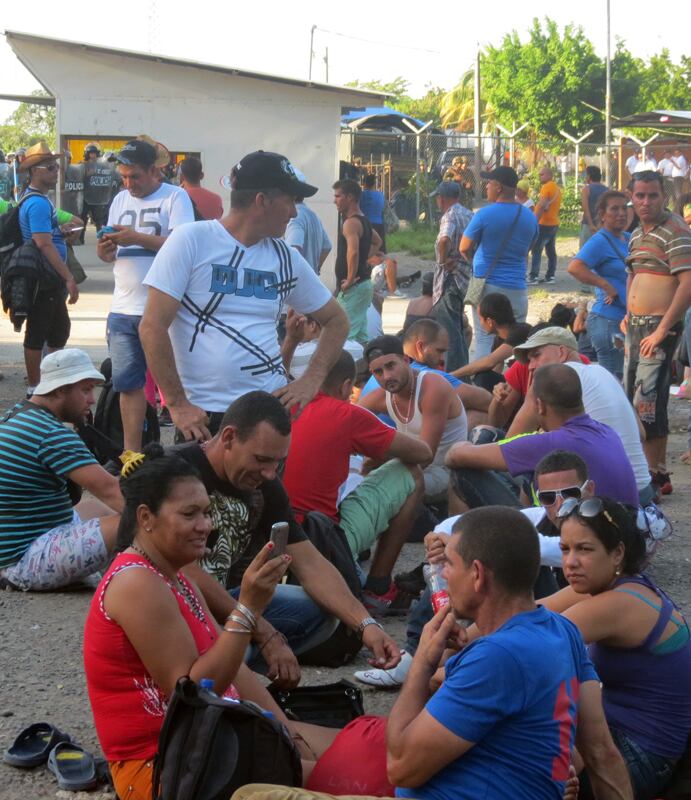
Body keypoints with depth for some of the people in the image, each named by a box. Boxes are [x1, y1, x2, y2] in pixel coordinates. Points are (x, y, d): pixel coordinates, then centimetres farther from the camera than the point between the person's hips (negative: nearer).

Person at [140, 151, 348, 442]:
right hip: (201, 416, -4)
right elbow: (153, 326, -9)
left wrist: (311, 380, 4)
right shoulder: (191, 240, -5)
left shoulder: (286, 258, 9)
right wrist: (178, 404, -12)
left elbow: (336, 320, 19)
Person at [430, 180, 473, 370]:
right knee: (456, 326, 20)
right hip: (467, 274, 9)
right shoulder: (469, 215, 11)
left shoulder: (449, 216, -16)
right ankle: (463, 367, 26)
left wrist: (443, 260, -21)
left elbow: (444, 239, -36)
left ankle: (454, 371, -6)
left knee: (449, 328, -5)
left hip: (450, 276, -9)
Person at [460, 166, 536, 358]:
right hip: (517, 289, 4)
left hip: (487, 286, -4)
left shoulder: (484, 214, -9)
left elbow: (464, 248, 0)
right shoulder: (530, 218, 7)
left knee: (484, 340, -1)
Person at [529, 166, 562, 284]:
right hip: (554, 224, 9)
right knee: (551, 251, 10)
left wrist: (535, 222, -23)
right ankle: (550, 276, 11)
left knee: (536, 250, -8)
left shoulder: (546, 187, -14)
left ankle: (534, 276, -13)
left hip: (544, 224, -9)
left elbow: (542, 206, -21)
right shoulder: (557, 188, 16)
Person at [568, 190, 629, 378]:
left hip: (627, 319, 9)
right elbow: (575, 267, -27)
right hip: (608, 321, -9)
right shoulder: (600, 241, -13)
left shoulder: (629, 239, 12)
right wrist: (608, 286, -23)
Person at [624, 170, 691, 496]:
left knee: (647, 402, -12)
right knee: (632, 399, 13)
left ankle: (656, 476, -4)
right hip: (636, 324, 9)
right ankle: (649, 468, 24)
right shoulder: (637, 234, 14)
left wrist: (662, 330, -21)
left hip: (659, 326, -9)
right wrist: (630, 313, 16)